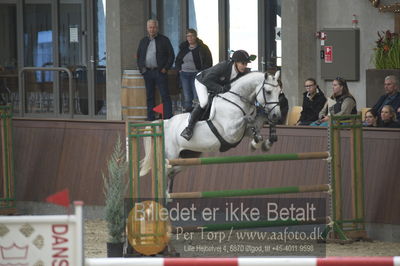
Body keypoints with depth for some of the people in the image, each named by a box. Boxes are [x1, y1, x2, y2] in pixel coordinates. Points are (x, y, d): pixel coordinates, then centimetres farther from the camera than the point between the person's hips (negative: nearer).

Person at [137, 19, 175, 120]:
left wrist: (165, 68, -8)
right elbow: (139, 56, 21)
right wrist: (141, 68, 8)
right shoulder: (143, 41, 14)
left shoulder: (164, 40, 2)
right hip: (147, 72, 4)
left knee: (165, 96, -8)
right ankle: (150, 119, 8)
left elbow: (171, 55, 1)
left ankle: (168, 118, -10)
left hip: (160, 71, -4)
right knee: (149, 97, 5)